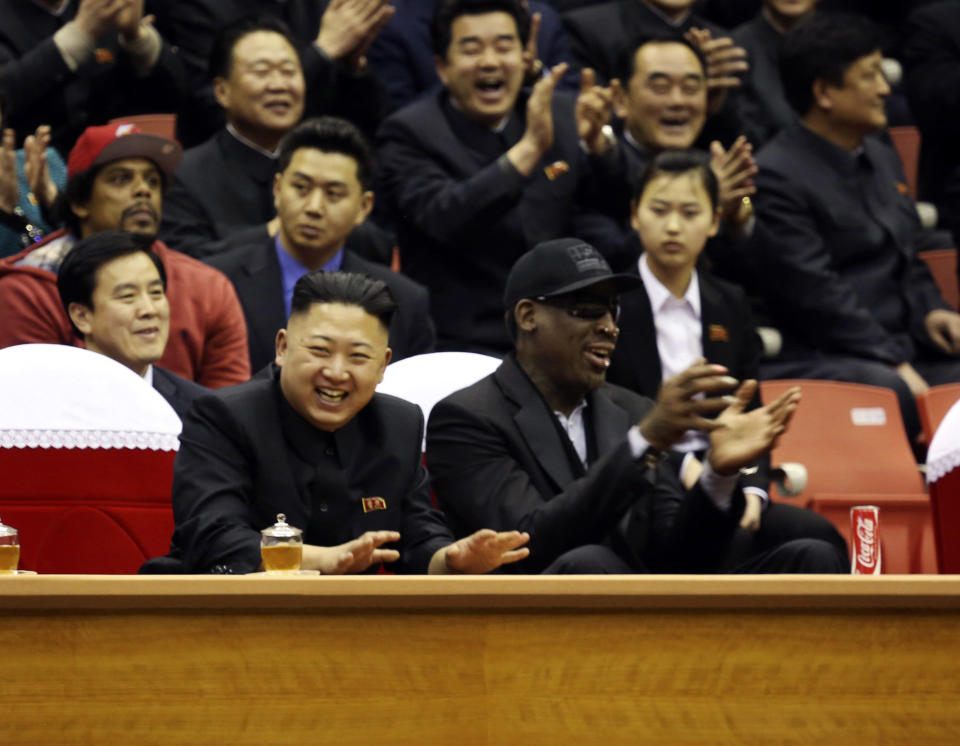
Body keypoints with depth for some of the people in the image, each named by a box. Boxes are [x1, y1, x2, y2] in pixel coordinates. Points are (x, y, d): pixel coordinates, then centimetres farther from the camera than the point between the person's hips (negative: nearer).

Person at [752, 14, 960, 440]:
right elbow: (814, 293, -14)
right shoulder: (777, 176, -7)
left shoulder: (882, 159, 21)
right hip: (814, 357, -8)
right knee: (889, 390, -38)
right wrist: (896, 365, -18)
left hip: (901, 349, 8)